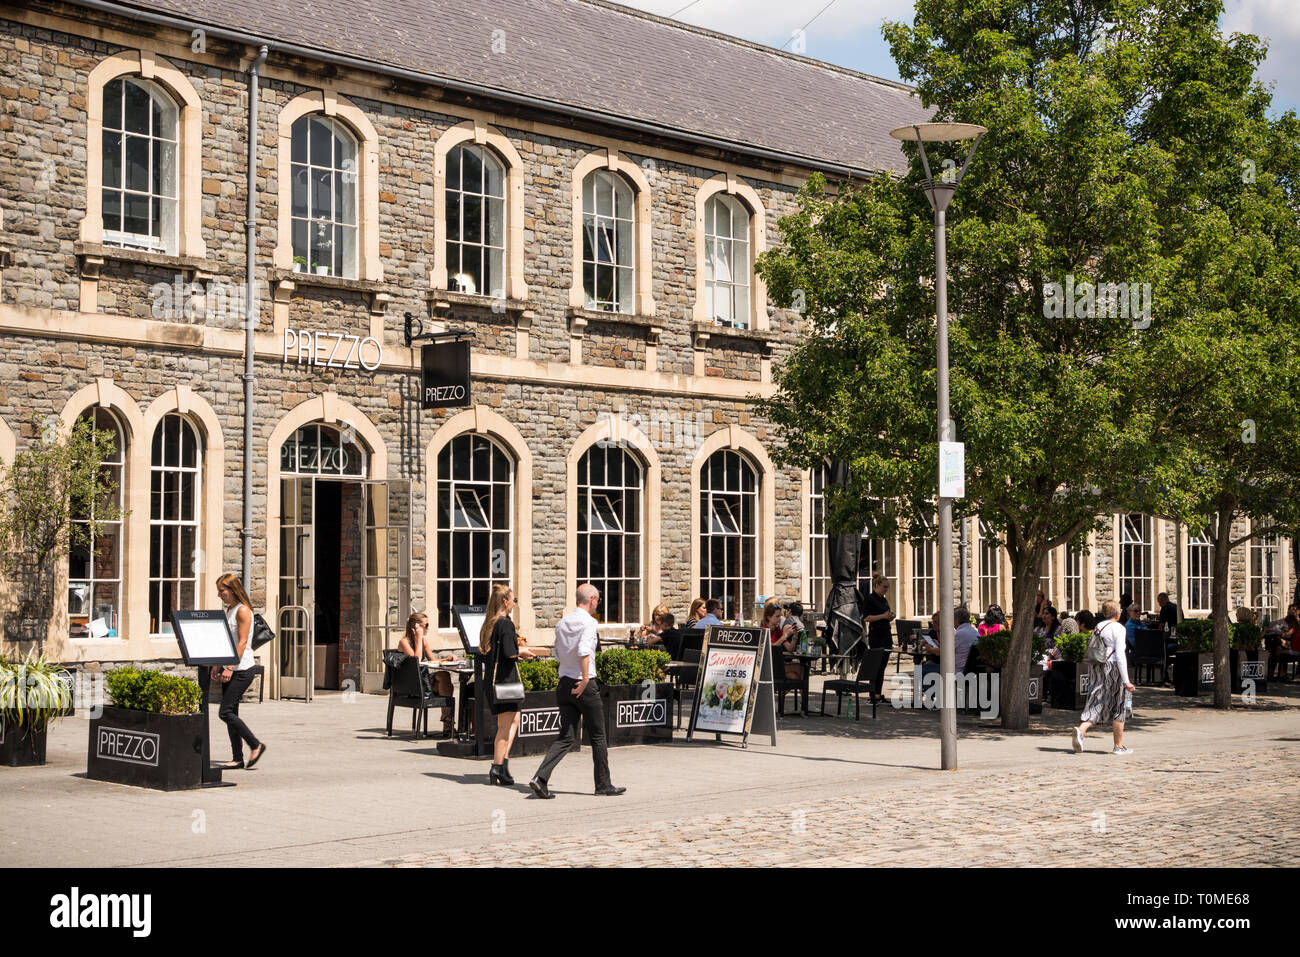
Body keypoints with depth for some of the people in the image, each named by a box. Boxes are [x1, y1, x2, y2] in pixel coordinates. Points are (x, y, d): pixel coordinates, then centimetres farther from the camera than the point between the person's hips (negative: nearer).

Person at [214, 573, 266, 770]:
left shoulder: (243, 610, -12)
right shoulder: (229, 610, 15)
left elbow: (242, 642, -18)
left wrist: (230, 667, -22)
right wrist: (218, 665, 14)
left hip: (241, 669, -9)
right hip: (230, 668, 9)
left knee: (226, 713, -12)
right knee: (230, 713, 7)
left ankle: (256, 745, 1)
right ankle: (237, 758, 10)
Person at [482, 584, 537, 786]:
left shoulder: (489, 623, 13)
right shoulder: (505, 623, -14)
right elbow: (509, 652, -20)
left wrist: (517, 652, 18)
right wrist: (522, 651, 0)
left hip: (492, 676, 9)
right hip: (504, 677, -9)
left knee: (514, 720, 13)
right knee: (505, 724, -4)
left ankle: (503, 760, 6)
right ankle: (498, 768, -3)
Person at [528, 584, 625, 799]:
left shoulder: (562, 622, 10)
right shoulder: (588, 622, -12)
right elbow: (584, 651, -26)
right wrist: (585, 678, -23)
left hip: (565, 683, 6)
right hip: (585, 686, -6)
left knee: (566, 738, 6)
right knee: (598, 737, 8)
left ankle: (540, 777, -10)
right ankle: (604, 785, 16)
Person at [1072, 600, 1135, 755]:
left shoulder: (1098, 627, 12)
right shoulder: (1118, 629, -10)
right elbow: (1120, 656, -16)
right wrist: (1126, 681, -15)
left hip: (1098, 668, 6)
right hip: (1113, 667, -6)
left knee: (1096, 704, 3)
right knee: (1118, 708, 5)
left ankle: (1081, 730, -23)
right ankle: (1118, 746, 12)